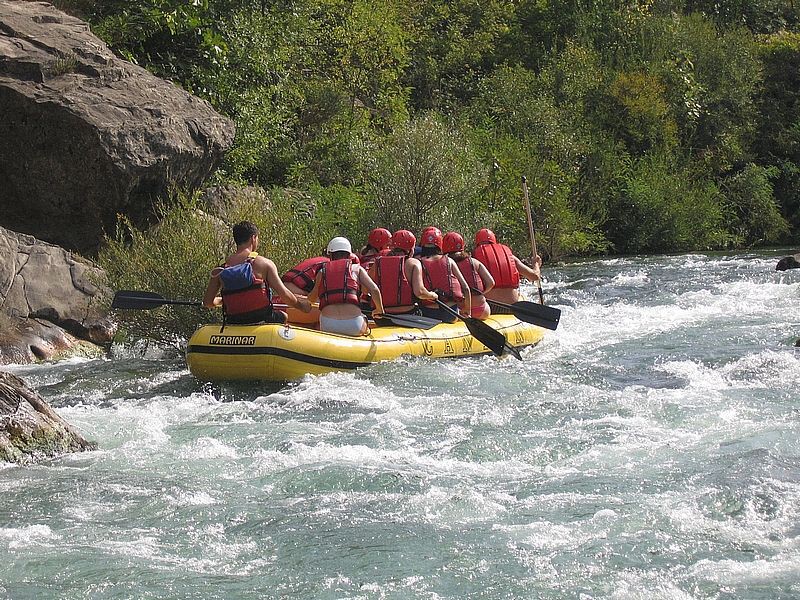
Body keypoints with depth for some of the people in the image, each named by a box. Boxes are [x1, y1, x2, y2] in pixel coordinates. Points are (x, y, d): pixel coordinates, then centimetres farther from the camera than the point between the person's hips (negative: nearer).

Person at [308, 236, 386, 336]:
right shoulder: (356, 269, 13)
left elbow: (311, 299, 30)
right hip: (354, 327, 0)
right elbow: (374, 290, 3)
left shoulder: (322, 272, 18)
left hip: (328, 327, 0)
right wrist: (380, 310, 22)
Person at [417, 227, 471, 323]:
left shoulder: (419, 263, 0)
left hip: (427, 314, -2)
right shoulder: (449, 261, 6)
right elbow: (465, 288, 5)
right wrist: (467, 313, 15)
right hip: (451, 315, 2)